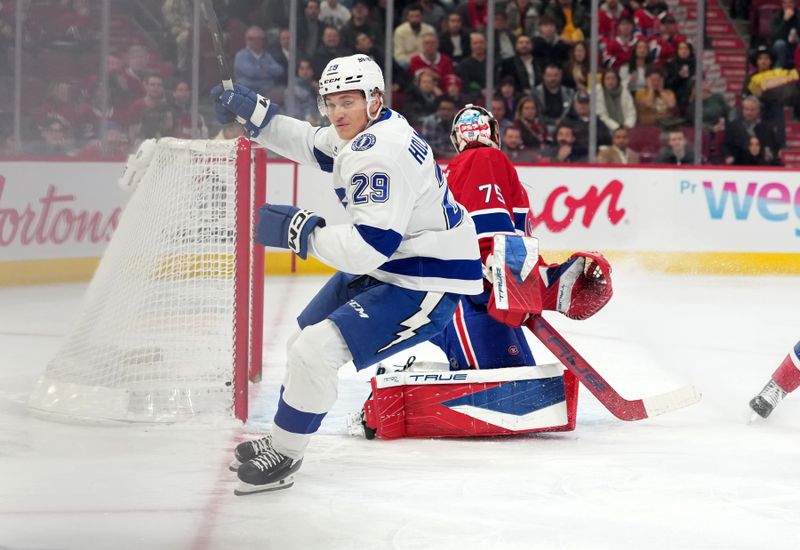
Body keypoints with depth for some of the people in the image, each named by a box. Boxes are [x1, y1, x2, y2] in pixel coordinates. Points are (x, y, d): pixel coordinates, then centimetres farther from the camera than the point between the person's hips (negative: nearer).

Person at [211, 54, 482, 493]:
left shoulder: (383, 154, -29)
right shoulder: (363, 131, 3)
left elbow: (366, 249, -33)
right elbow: (309, 144, 23)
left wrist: (298, 230, -22)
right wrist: (251, 110, 12)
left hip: (427, 283, -11)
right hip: (387, 265, 11)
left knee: (316, 349, -18)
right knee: (308, 335, 22)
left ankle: (284, 455, 1)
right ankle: (281, 439, 40)